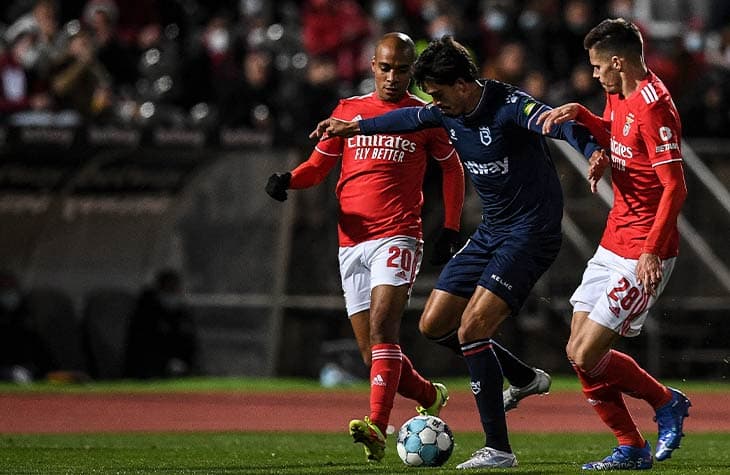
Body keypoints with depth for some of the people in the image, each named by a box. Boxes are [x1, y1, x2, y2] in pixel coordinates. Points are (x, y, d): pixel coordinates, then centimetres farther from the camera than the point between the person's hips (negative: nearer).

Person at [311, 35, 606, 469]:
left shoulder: (509, 106, -22)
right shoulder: (449, 112, 4)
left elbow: (559, 123, -39)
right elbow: (411, 118, 26)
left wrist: (593, 151, -59)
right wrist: (356, 127, 36)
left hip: (531, 232, -9)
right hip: (492, 232, 9)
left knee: (471, 328, -19)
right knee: (434, 325, 10)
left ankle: (498, 449, -14)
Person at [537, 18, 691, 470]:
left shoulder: (653, 106, -20)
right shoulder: (621, 96, 9)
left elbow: (675, 187, -23)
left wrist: (653, 250, -27)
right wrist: (579, 114, 13)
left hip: (644, 255, -10)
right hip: (613, 244, 10)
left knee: (588, 356, -11)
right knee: (578, 352, 7)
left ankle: (667, 403, 11)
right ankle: (631, 449, 17)